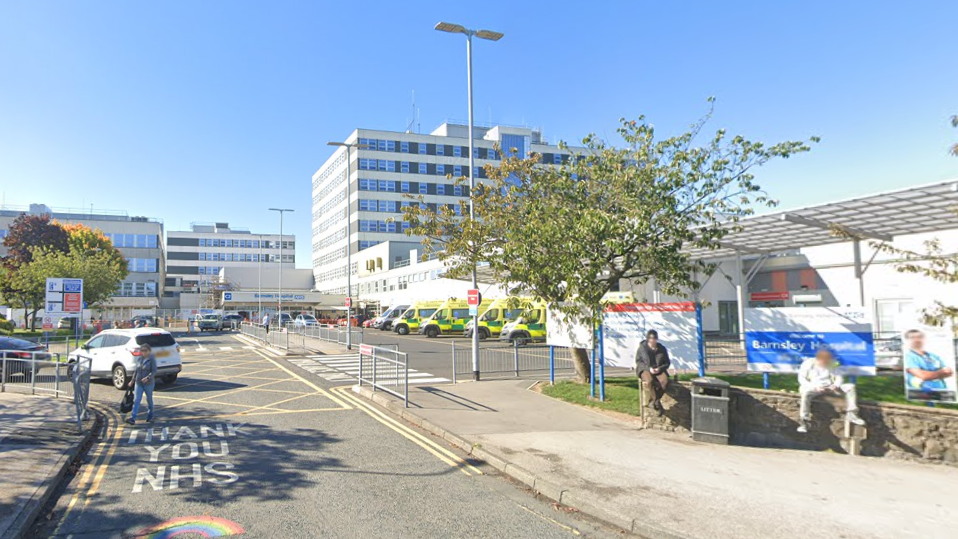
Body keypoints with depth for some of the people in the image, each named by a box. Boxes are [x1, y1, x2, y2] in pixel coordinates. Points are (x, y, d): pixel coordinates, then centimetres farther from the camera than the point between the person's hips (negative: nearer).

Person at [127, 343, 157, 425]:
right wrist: (132, 380, 19)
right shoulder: (139, 359, 8)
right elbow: (136, 370, 18)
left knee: (149, 400, 9)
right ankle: (133, 419, -10)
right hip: (138, 383, 5)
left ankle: (150, 417, 26)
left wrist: (147, 378, -30)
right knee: (136, 400, -5)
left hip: (149, 383, -4)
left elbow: (154, 371, -15)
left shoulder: (152, 360, -9)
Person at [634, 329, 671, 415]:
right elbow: (638, 361, 1)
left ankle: (654, 401, -20)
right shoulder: (642, 348, 2)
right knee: (649, 381, -38)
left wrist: (659, 368, -8)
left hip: (659, 370, 2)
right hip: (645, 369, -2)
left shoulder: (662, 348, 9)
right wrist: (649, 368, -15)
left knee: (665, 381, -32)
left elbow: (667, 362, 13)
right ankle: (657, 403, -28)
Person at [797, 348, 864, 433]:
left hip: (830, 387, 5)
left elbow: (839, 377, 9)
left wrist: (836, 385, -14)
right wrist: (814, 387, -23)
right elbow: (801, 379, -9)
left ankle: (851, 414, -10)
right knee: (806, 392, -41)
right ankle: (803, 422, -37)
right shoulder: (808, 363, -6)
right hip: (813, 388, -5)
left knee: (850, 387, -13)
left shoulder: (832, 364, 8)